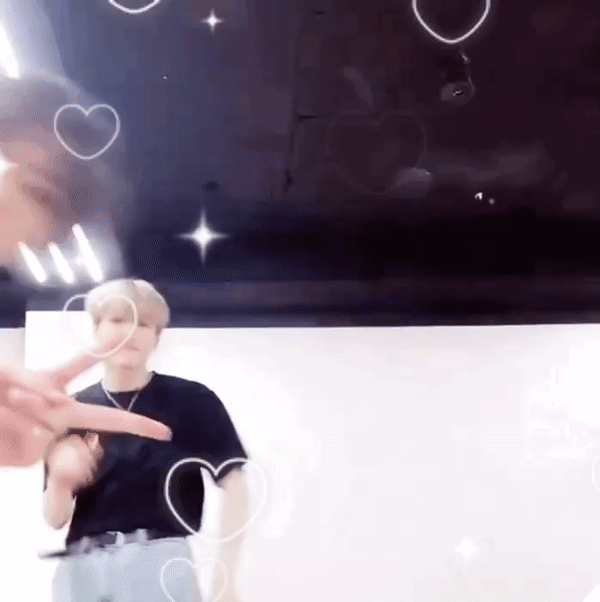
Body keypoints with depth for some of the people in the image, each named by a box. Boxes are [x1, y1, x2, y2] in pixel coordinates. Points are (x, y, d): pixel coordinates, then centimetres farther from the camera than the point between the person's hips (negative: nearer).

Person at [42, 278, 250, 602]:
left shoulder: (191, 400, -1)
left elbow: (234, 484, -1)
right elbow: (56, 518, 10)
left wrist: (225, 576, -8)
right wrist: (59, 479, -13)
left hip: (159, 562, -3)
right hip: (81, 567, 3)